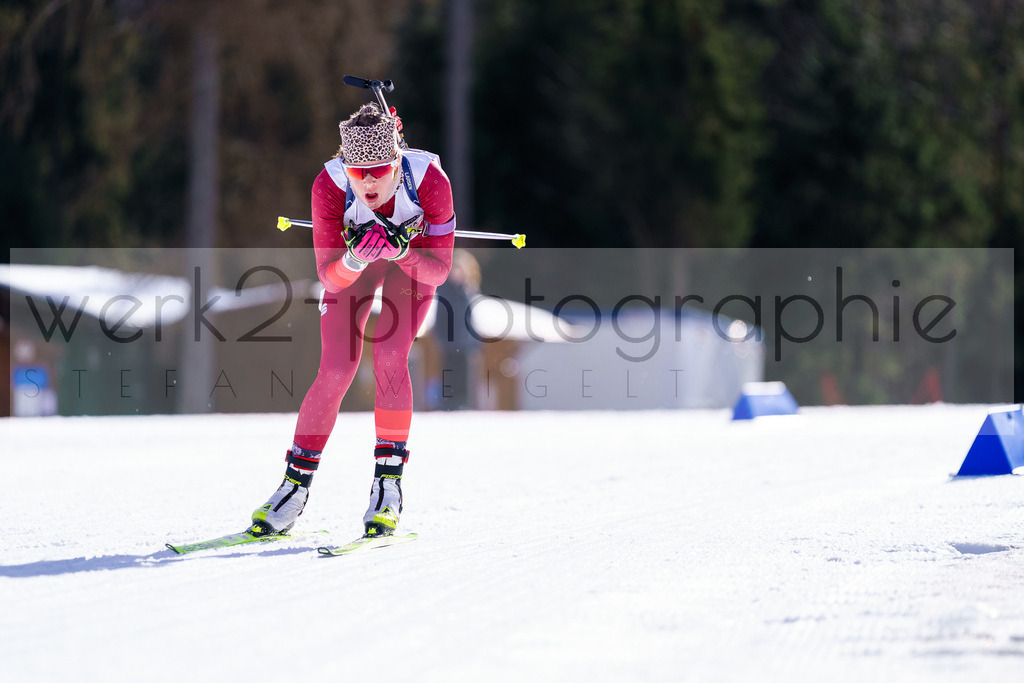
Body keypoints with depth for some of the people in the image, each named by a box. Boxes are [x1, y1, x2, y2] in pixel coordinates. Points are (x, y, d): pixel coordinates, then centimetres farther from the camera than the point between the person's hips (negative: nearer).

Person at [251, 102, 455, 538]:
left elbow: (439, 270, -28)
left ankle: (389, 482, -8)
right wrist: (356, 258, -49)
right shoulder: (330, 186, -34)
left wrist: (400, 251, -46)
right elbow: (329, 274, -28)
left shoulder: (429, 181, -36)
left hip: (414, 259, -1)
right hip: (352, 262, 1)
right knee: (336, 370, -11)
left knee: (389, 357, -20)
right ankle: (295, 485, 3)